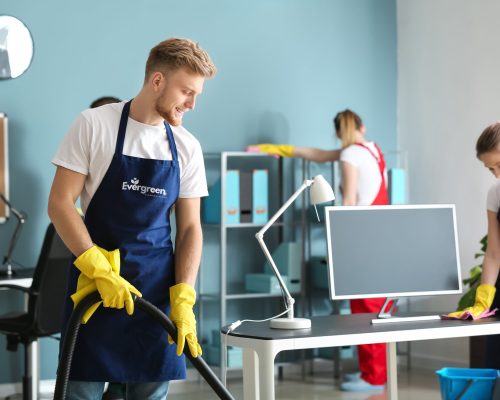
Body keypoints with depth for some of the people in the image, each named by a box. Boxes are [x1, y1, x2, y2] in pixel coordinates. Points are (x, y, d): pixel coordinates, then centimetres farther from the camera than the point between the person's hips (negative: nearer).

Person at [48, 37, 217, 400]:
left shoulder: (187, 147, 4)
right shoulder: (94, 125, -7)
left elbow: (190, 227, 5)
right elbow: (60, 203, -10)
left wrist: (183, 299, -7)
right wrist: (100, 271, -18)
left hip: (158, 287, 4)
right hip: (95, 281, -3)